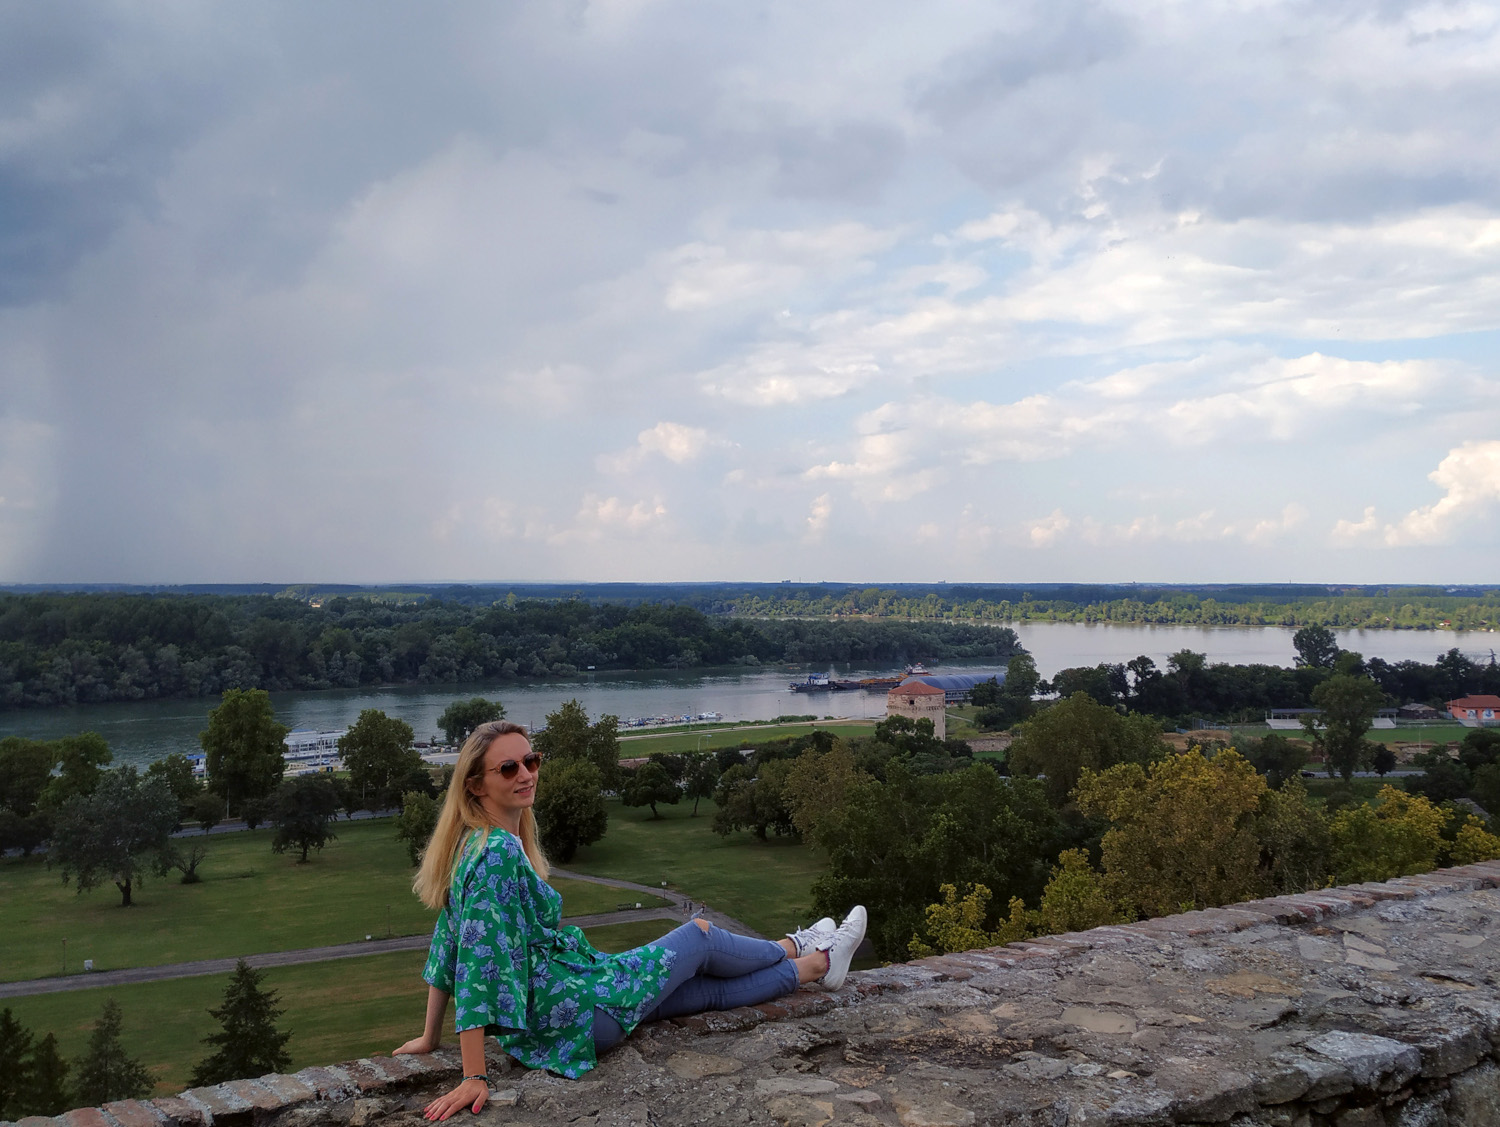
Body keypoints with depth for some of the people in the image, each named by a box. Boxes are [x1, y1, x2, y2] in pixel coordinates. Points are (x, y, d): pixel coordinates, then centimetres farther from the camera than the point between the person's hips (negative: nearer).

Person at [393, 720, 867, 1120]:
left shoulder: (474, 843, 3)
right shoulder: (498, 853, -27)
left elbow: (449, 943, 10)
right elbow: (478, 961, -30)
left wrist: (429, 1038, 16)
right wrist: (473, 1077, -29)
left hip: (534, 1019, 8)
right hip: (570, 1014, -8)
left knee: (713, 988, 20)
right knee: (700, 933, 10)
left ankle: (815, 964, 42)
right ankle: (796, 950, 37)